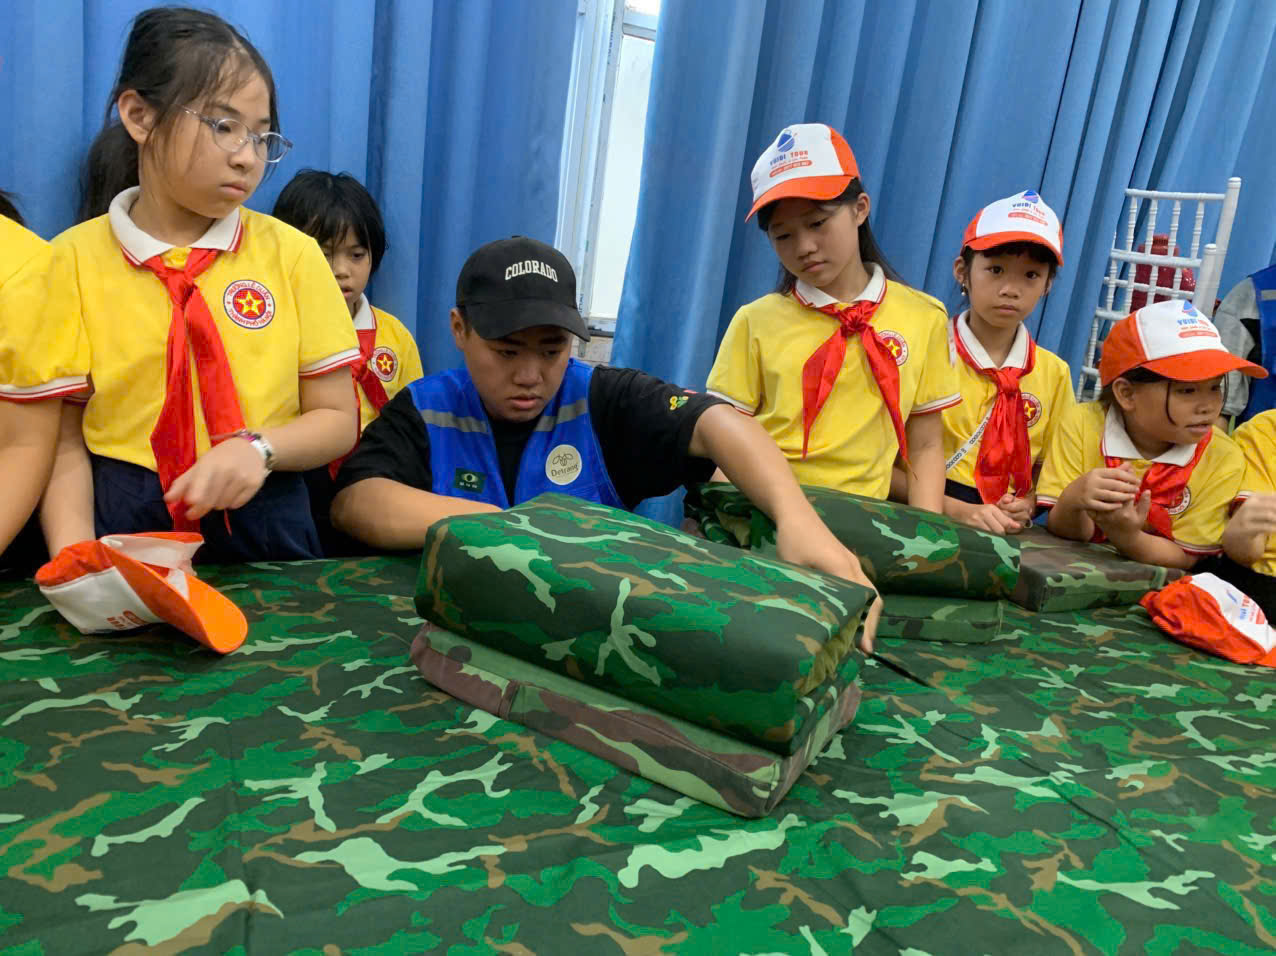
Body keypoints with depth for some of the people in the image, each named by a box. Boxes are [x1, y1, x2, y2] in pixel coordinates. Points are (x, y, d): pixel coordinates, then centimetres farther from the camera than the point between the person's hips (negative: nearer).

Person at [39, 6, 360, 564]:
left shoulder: (291, 253, 1)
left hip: (264, 529, 0)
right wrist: (76, 559, -15)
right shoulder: (73, 258, 1)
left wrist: (258, 447, -15)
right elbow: (65, 441, 2)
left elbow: (336, 420, 3)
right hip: (121, 530, 1)